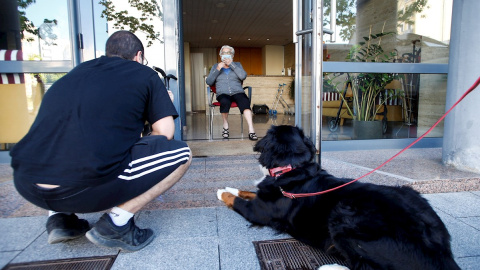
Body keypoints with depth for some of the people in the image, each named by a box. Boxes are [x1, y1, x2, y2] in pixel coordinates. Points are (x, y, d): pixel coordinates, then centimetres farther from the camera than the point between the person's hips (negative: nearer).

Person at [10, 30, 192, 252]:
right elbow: (165, 133, 5)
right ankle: (115, 224, 2)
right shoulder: (144, 74, 10)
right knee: (182, 154, 9)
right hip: (88, 187, -6)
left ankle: (60, 217, 20)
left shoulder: (78, 70, 24)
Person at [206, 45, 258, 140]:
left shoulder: (237, 64, 21)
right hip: (223, 94, 0)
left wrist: (231, 64, -4)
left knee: (244, 102, -35)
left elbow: (243, 76, 0)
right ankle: (225, 126, -18)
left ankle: (251, 130, -45)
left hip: (237, 92, 0)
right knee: (225, 102, -38)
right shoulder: (215, 66, 22)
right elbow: (209, 82, 9)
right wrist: (218, 69, -2)